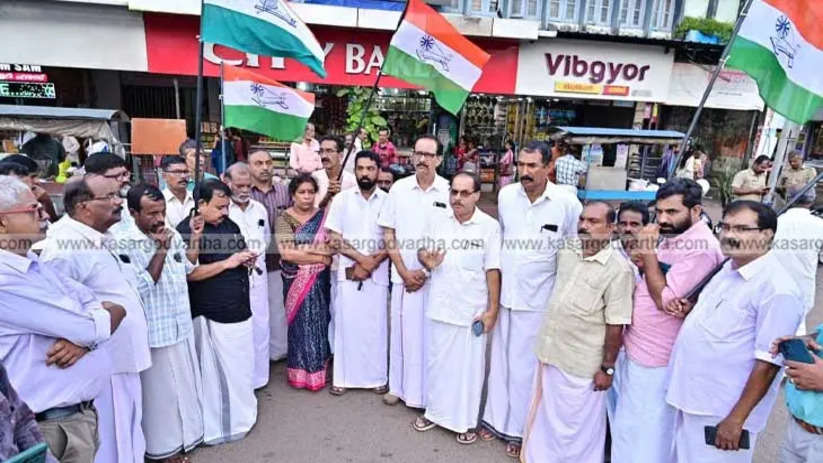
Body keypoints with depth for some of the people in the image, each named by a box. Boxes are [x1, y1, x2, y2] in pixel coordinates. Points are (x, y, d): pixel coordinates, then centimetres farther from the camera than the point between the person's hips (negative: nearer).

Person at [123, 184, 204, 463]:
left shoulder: (172, 235, 2)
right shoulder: (126, 244, -18)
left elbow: (189, 268, 14)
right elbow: (140, 288, -23)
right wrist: (161, 251, -23)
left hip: (181, 325, 7)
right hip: (155, 332, -6)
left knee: (184, 384, 20)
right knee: (160, 390, 10)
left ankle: (183, 435, 40)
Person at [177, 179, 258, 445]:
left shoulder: (230, 225, 10)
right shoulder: (186, 231, -12)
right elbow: (190, 273, -20)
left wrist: (247, 259, 0)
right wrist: (227, 263, -21)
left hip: (240, 310, 7)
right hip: (211, 315, -7)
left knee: (242, 364, 17)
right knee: (218, 370, 6)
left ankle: (241, 413, 36)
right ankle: (218, 423, 24)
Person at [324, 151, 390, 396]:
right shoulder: (342, 199, 1)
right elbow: (334, 238, -1)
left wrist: (372, 263, -11)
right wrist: (361, 258, -12)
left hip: (378, 273, 0)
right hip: (348, 272, 0)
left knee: (376, 325, 7)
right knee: (346, 323, 5)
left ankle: (378, 377, 22)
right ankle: (343, 376, 20)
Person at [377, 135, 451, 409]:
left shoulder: (449, 192, -4)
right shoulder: (399, 188, 2)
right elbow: (388, 233, 4)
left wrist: (425, 271, -7)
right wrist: (404, 272, -4)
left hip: (435, 277, -2)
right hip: (403, 275, 2)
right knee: (400, 329, 11)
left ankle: (427, 391, 21)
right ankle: (398, 386, 28)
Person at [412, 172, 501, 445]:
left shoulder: (490, 226, -10)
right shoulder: (437, 222, 2)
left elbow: (493, 271, -8)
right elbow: (422, 251, 11)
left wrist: (492, 308, -9)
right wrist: (427, 261, -13)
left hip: (472, 310, -3)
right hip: (440, 307, 4)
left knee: (468, 366, 10)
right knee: (437, 362, 17)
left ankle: (467, 420, 29)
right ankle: (434, 411, 37)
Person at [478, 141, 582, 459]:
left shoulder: (567, 203, -13)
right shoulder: (505, 195, -2)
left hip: (539, 300, -3)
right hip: (504, 293, 3)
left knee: (526, 366, 9)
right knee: (500, 359, 16)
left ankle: (519, 429, 29)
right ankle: (495, 418, 35)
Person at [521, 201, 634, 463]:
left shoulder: (618, 269, -16)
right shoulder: (566, 252, 1)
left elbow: (615, 326, -14)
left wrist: (607, 368, -12)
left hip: (582, 364, -6)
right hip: (550, 353, 6)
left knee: (578, 423, 12)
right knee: (546, 416, 22)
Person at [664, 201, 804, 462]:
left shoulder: (777, 289, -19)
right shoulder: (727, 269, 6)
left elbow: (767, 364, -20)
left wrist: (736, 420, -19)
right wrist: (690, 310, 0)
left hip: (721, 415, -8)